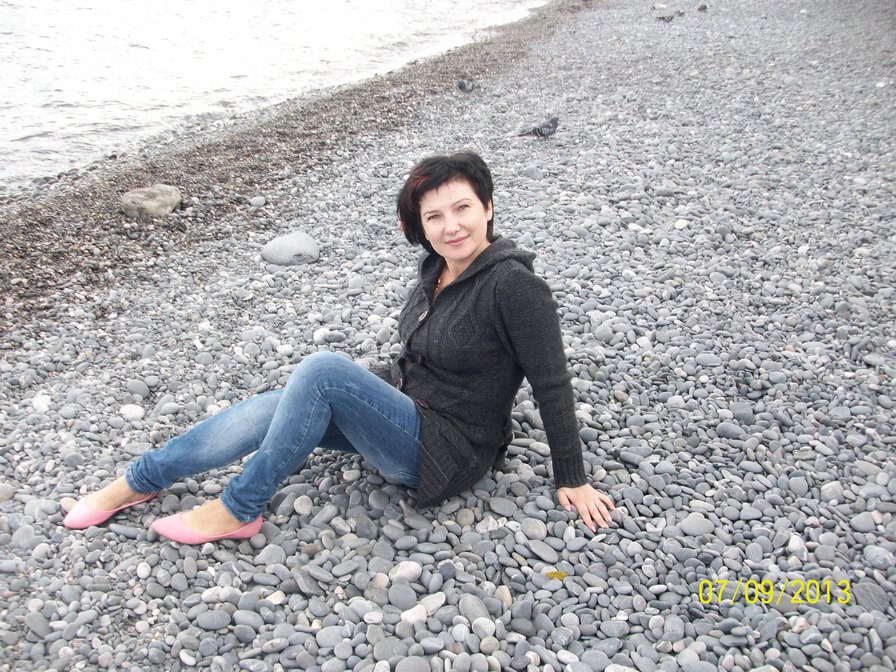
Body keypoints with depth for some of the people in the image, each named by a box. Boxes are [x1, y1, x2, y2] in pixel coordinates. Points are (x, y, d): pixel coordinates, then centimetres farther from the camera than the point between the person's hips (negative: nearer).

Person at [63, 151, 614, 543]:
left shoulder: (514, 284, -21)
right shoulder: (439, 268, 3)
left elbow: (552, 383, -16)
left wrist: (572, 480, -11)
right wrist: (371, 399, 18)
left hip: (447, 452, -7)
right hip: (404, 413, 8)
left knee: (321, 370, -28)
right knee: (261, 415, -9)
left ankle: (239, 510, -12)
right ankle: (140, 481, 10)